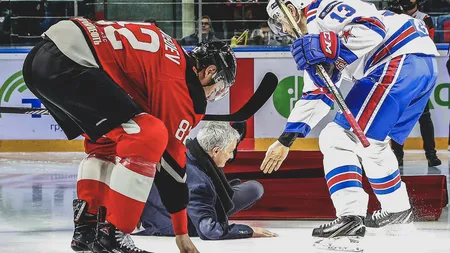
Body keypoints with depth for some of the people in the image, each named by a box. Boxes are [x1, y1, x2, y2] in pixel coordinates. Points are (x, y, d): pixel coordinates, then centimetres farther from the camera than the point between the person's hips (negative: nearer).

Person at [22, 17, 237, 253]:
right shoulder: (178, 83, 0)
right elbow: (171, 158, 3)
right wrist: (182, 233, 10)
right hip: (68, 63, -10)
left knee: (107, 141, 25)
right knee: (148, 136, -10)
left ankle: (87, 226, 21)